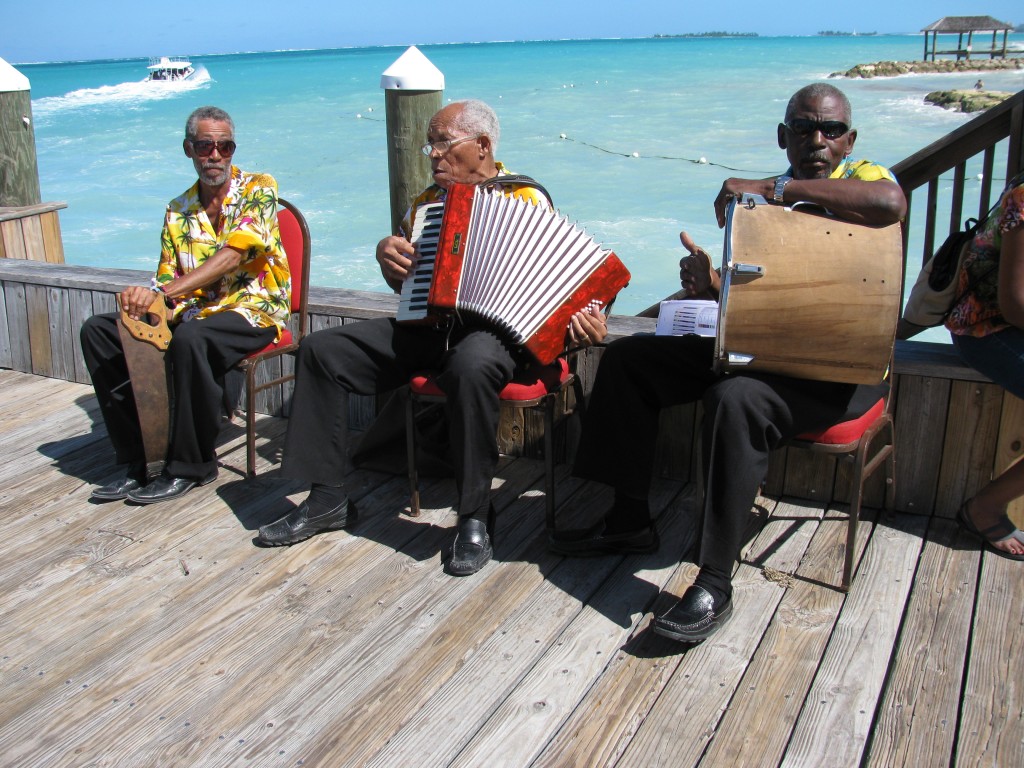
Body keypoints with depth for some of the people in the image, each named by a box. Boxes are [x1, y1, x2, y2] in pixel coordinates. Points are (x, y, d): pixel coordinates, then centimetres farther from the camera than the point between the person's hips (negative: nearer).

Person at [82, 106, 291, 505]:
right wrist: (152, 305, -18)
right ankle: (137, 459, -4)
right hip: (197, 311, 7)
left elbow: (231, 258, -21)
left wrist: (161, 291, -31)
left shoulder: (258, 189, -6)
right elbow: (168, 280, 7)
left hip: (254, 310, -6)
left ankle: (191, 466, -19)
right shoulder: (178, 211, 12)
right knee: (98, 330, -5)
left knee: (190, 338, -37)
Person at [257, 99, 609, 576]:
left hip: (491, 327, -6)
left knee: (470, 367, -41)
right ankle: (327, 499, -1)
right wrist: (386, 253, 6)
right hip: (425, 326, 7)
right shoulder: (427, 202, 18)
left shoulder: (527, 200, 1)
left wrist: (582, 325, -24)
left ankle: (475, 519, -24)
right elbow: (403, 283, 28)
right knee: (320, 350, -6)